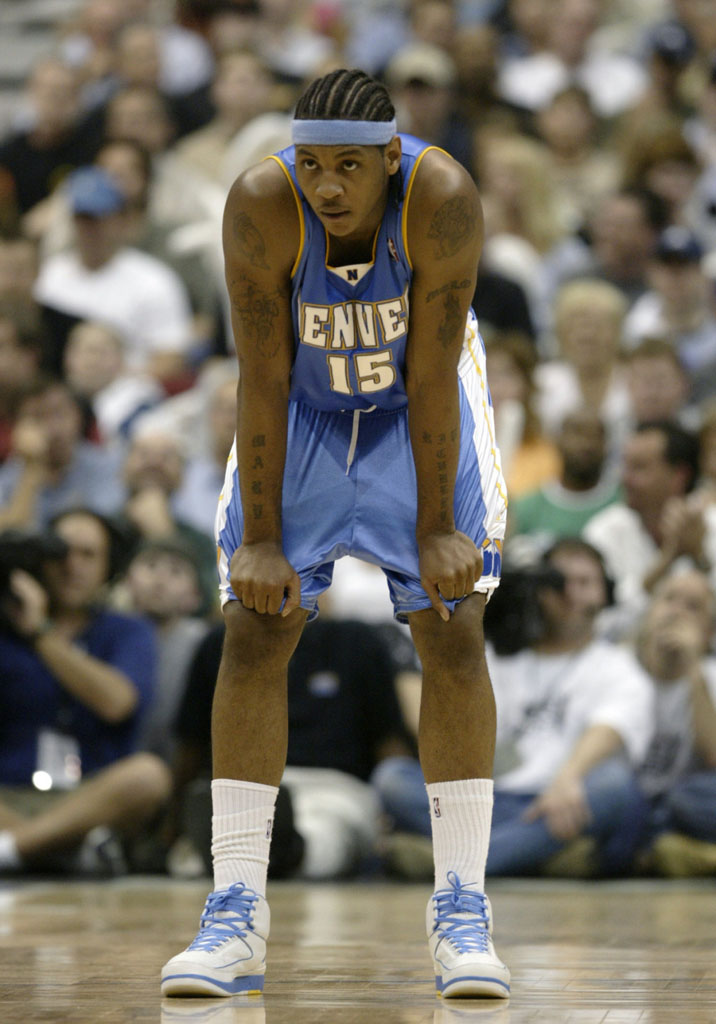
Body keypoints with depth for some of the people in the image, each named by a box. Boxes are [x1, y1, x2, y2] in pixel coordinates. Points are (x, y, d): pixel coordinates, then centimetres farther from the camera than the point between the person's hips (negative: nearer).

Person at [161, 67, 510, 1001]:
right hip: (303, 405, 1)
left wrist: (437, 529, -21)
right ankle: (236, 913, -6)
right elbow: (262, 379, -23)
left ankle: (461, 911, -5)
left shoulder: (443, 199, -32)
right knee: (253, 634, -9)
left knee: (454, 632, -10)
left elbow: (432, 377, -26)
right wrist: (262, 538, -20)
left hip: (421, 403, -1)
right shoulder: (261, 206, -30)